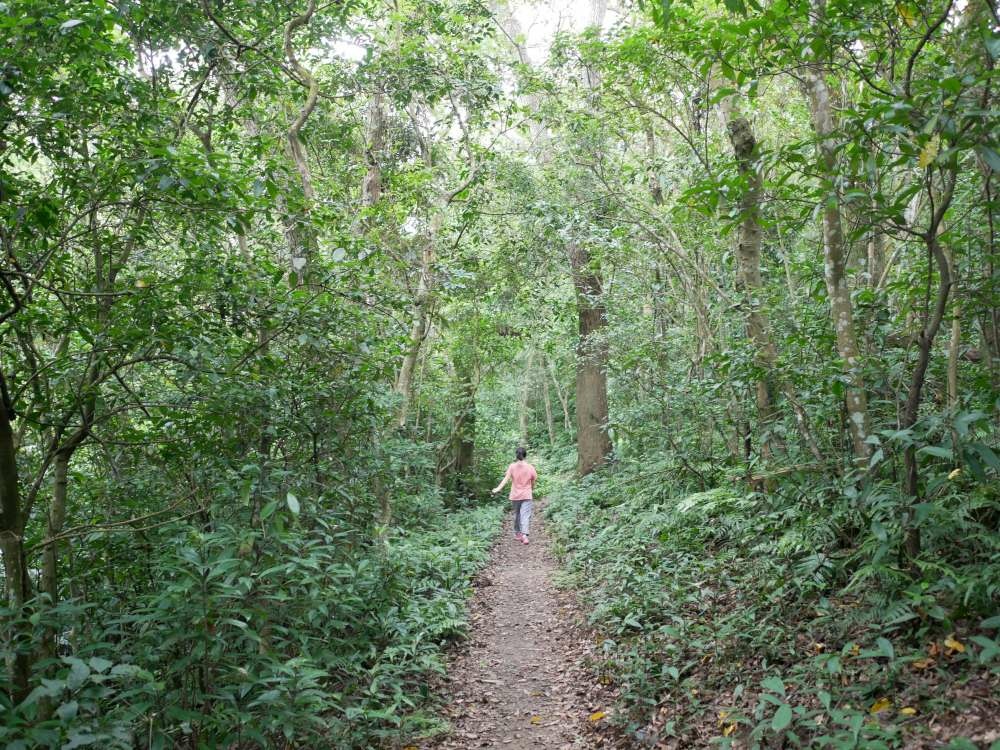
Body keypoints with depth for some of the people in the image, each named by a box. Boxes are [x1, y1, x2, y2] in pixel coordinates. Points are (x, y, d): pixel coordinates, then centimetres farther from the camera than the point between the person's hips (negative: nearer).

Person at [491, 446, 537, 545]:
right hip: (526, 495, -2)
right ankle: (524, 535, -22)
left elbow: (506, 478, -17)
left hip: (515, 495, 2)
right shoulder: (530, 467, -4)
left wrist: (498, 488, -24)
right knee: (526, 515, -6)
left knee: (517, 514, 19)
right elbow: (533, 481, 5)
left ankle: (517, 534, 30)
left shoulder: (512, 466, -5)